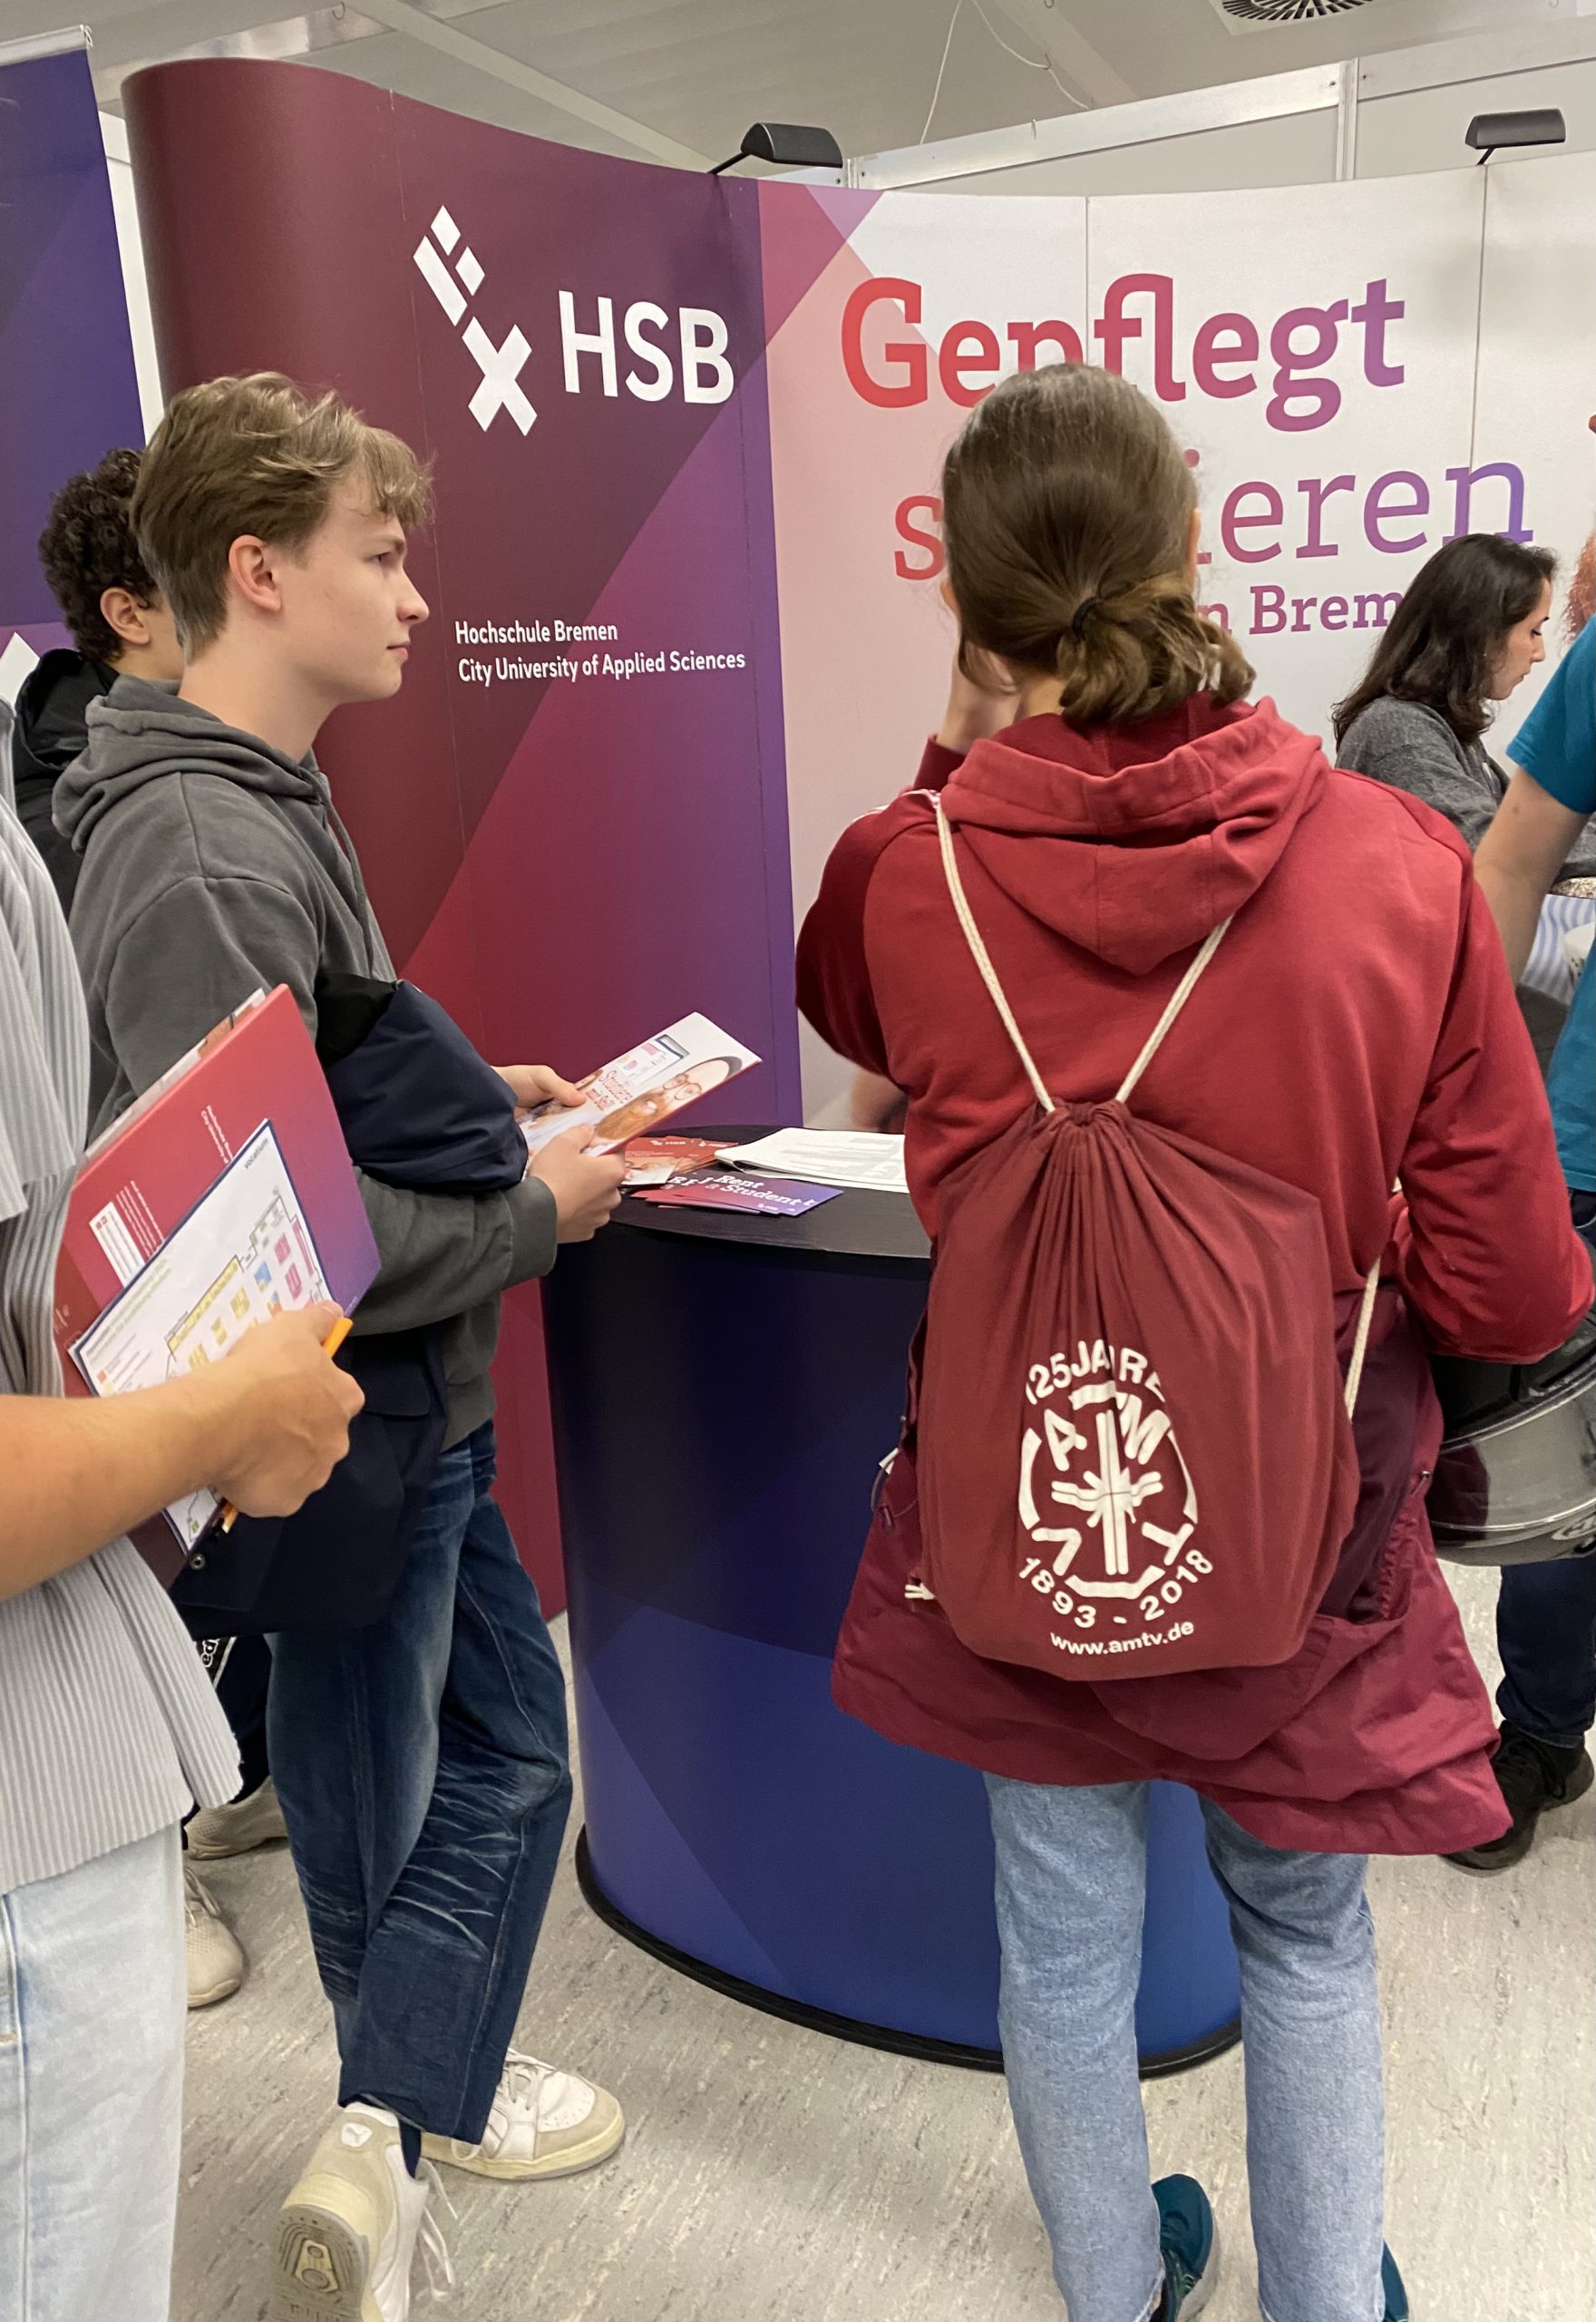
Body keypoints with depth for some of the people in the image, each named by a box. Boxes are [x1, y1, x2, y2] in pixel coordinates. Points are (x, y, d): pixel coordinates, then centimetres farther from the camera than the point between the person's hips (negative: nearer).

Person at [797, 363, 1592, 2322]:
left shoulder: (902, 874, -16)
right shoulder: (1397, 864, -18)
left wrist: (951, 769, 8)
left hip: (1021, 1516, 1)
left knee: (1064, 1940, 22)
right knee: (1305, 1937, 26)